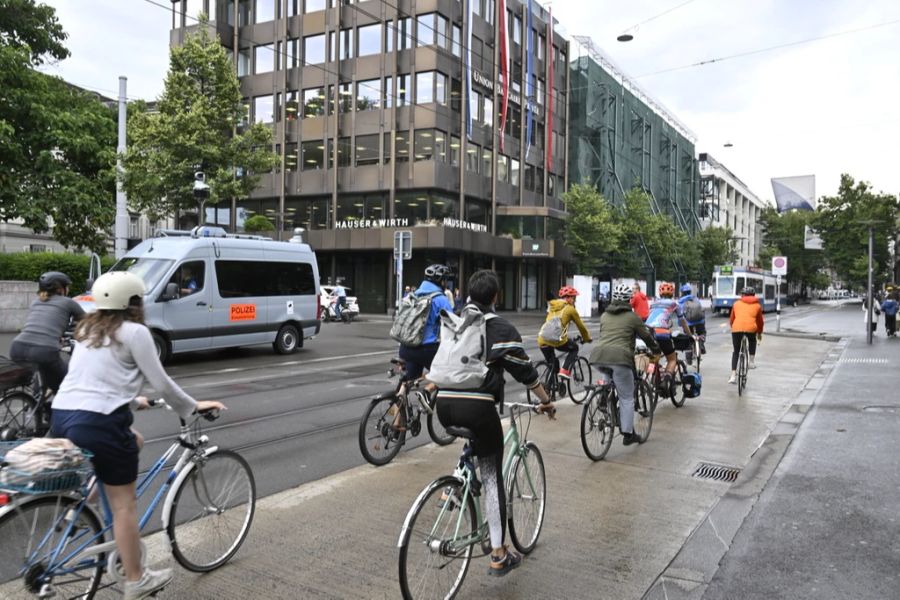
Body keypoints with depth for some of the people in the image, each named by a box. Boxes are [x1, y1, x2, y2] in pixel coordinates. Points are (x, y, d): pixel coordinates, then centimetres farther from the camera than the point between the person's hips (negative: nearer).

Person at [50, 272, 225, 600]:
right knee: (124, 504, 5)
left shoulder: (87, 329, 18)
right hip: (99, 423, -7)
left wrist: (132, 400, 42)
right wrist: (193, 407, 11)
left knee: (134, 440, 31)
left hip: (61, 417, 8)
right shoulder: (134, 332, -5)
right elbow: (161, 383, -4)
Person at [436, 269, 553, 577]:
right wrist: (546, 401, 14)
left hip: (445, 405, 5)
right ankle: (499, 555, 7)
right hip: (477, 406, -5)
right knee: (492, 477, 4)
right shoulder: (500, 328, -1)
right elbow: (525, 371, 2)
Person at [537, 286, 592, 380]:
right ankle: (565, 370, 5)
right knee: (574, 348, 23)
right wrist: (587, 339, 35)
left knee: (551, 365, 24)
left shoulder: (551, 307, 26)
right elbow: (581, 326, 17)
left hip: (542, 341, 5)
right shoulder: (570, 309, 9)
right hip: (557, 340, -5)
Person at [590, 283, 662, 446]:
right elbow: (646, 336, 18)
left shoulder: (605, 315, 24)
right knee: (627, 398, 4)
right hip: (619, 357, -5)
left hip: (598, 356, 5)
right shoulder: (632, 316, 10)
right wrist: (656, 350, 35)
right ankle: (628, 434, 5)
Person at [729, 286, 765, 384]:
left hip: (736, 328, 0)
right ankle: (752, 361, 31)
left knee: (735, 351, 15)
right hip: (751, 328, 0)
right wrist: (759, 333, 44)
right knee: (752, 342, 36)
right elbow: (760, 321, 29)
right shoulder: (757, 305, 22)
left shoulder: (736, 304, 23)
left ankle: (733, 375, 7)